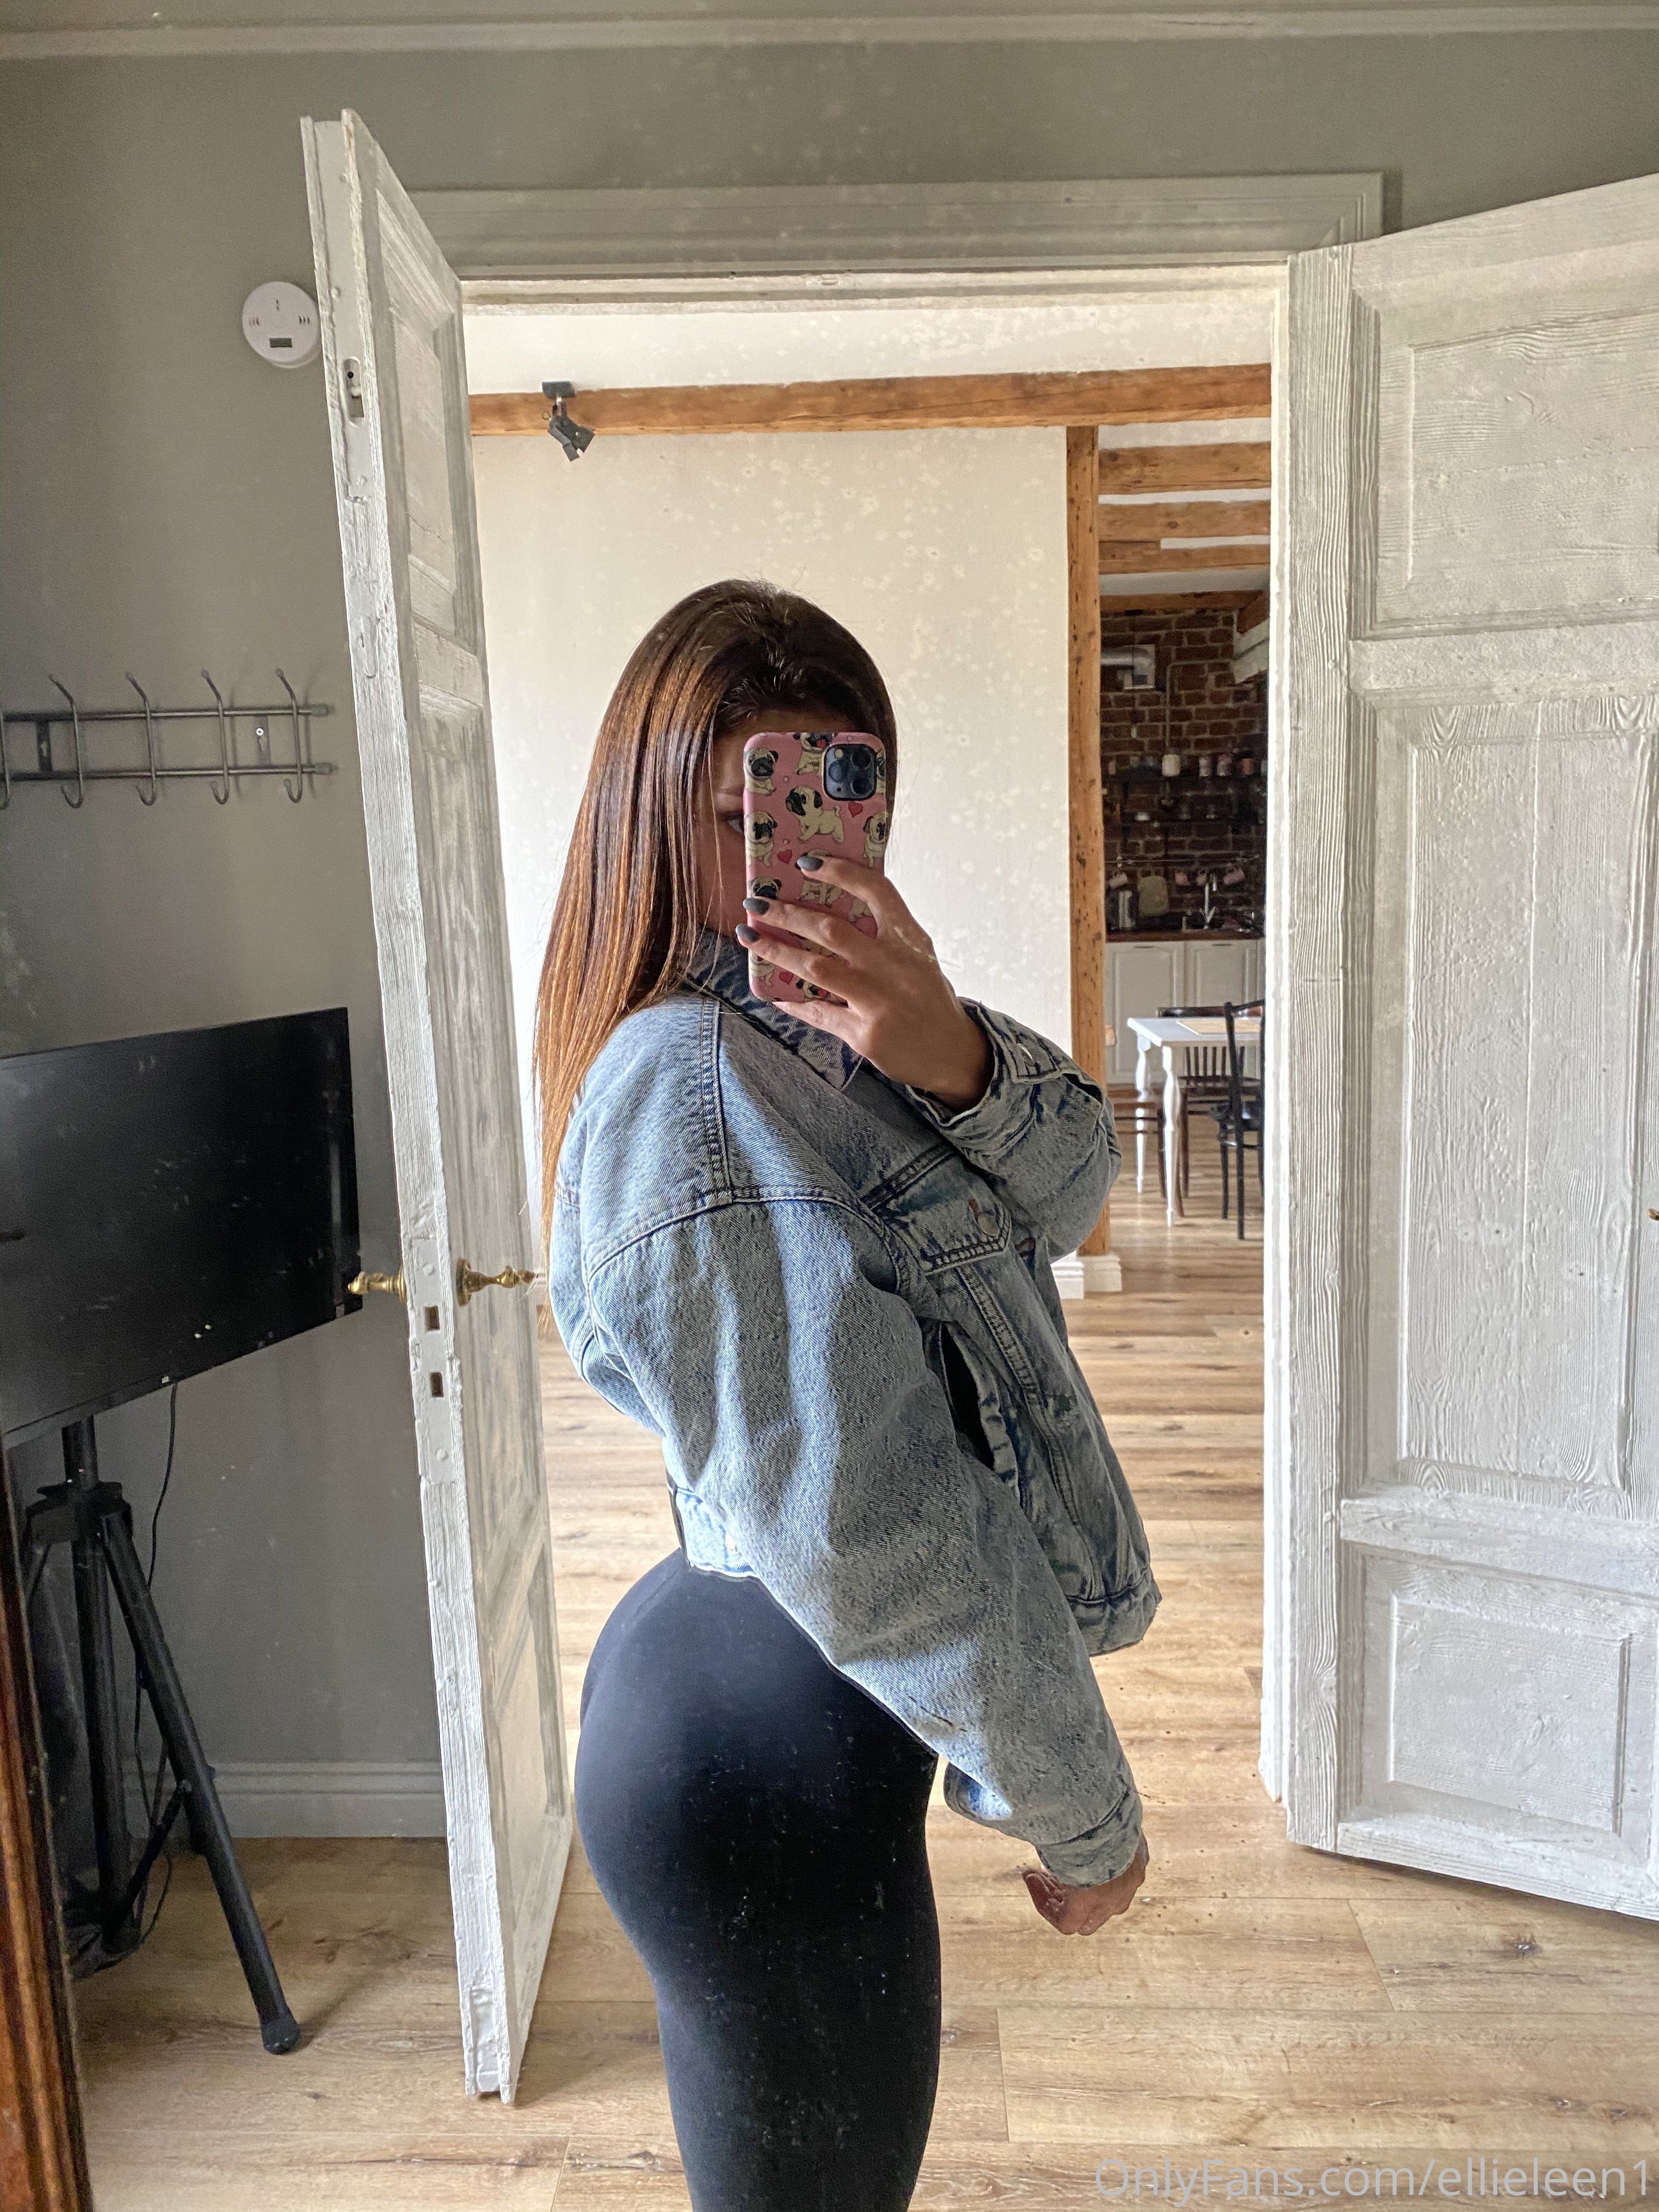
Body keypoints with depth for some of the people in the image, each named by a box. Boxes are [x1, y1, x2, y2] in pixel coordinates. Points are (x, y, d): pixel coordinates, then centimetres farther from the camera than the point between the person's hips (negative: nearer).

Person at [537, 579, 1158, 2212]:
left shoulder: (793, 1018, 4)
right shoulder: (692, 1083, -26)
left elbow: (1067, 1177, -4)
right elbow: (860, 1524, -26)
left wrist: (946, 1053, -26)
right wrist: (1080, 1811, -15)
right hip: (767, 1754, -9)